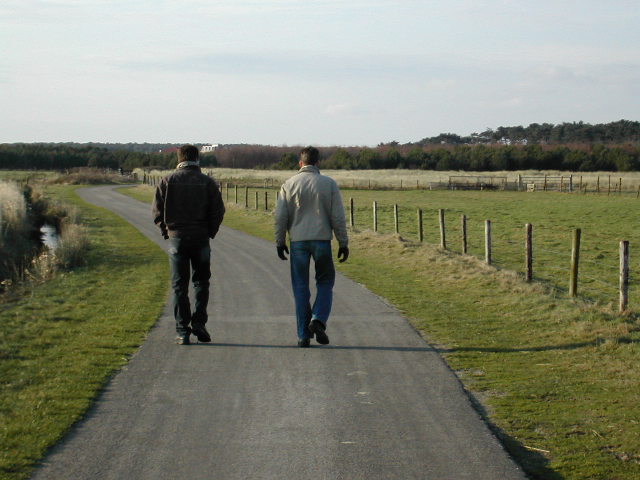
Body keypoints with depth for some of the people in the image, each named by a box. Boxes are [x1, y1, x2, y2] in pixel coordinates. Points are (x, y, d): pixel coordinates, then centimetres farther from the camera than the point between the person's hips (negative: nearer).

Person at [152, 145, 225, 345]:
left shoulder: (167, 181, 1)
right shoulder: (208, 182, 0)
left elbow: (157, 211, -3)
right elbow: (218, 211, -4)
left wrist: (166, 231, 9)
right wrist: (210, 232, 8)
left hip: (176, 238, 0)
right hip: (201, 238, 0)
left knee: (179, 286, 4)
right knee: (201, 281, 14)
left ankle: (182, 332, 2)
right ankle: (198, 322, 1)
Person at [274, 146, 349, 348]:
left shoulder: (289, 184, 2)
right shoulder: (329, 184, 0)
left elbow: (280, 216, 1)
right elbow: (338, 217, 0)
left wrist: (280, 241, 11)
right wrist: (343, 243, 6)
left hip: (298, 241, 1)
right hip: (322, 240, -1)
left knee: (301, 287, 7)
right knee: (325, 282, 14)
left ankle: (303, 335, 6)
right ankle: (318, 320, -9)